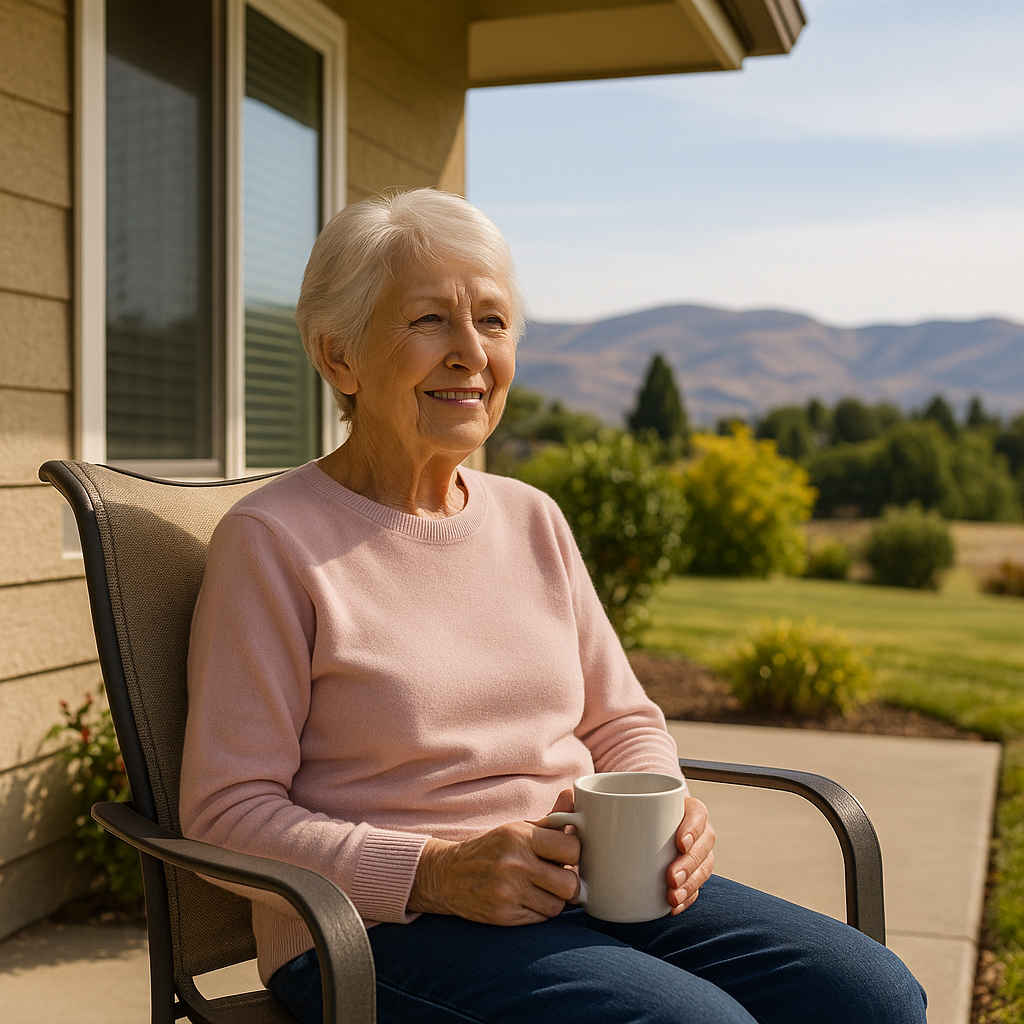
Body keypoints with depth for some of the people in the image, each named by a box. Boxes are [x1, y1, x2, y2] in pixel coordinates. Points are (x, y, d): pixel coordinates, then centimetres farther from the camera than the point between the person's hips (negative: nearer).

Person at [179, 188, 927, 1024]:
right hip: (382, 926, -5)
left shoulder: (533, 519, 11)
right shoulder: (271, 540, -8)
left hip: (585, 889, 6)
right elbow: (227, 815, -9)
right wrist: (435, 874, -20)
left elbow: (621, 720, 17)